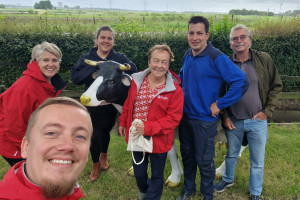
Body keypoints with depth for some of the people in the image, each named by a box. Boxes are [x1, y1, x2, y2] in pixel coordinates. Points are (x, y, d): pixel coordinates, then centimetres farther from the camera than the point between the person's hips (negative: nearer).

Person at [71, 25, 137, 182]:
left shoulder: (119, 58, 0)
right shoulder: (86, 58, -1)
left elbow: (133, 69, -17)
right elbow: (75, 77, -15)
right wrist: (94, 69, -25)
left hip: (111, 106, 1)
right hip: (93, 106, -1)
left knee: (105, 132, 18)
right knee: (95, 136, -2)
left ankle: (103, 157, 49)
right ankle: (95, 166, 26)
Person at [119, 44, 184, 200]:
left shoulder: (174, 90, -17)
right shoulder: (137, 81, -3)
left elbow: (173, 117, -18)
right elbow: (128, 104, 11)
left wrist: (148, 128, -25)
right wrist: (123, 122, 15)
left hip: (158, 140, -4)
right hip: (136, 137, 4)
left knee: (157, 175, 17)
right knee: (139, 173, 24)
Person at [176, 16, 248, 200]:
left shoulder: (217, 58, -19)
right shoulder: (188, 55, 2)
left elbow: (241, 81, -24)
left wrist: (220, 104, -21)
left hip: (205, 119, -6)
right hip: (185, 116, 6)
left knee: (203, 160, 9)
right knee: (187, 154, 19)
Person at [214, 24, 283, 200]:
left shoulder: (264, 59, -6)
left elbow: (276, 86, 0)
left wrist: (267, 111, -7)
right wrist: (224, 116, -3)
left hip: (257, 121, -1)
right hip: (233, 121, 1)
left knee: (257, 161, 12)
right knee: (231, 155, 21)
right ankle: (228, 179, 48)